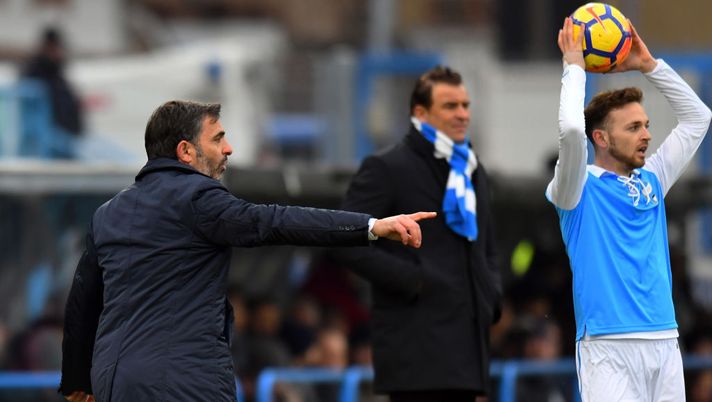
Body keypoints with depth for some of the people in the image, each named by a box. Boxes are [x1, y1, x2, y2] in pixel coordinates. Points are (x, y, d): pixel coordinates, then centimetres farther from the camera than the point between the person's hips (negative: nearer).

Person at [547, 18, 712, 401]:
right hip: (608, 347, -6)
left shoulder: (651, 182, 17)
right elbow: (571, 129, -20)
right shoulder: (582, 188, -1)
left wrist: (649, 65, 15)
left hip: (665, 342, 6)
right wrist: (574, 67, -6)